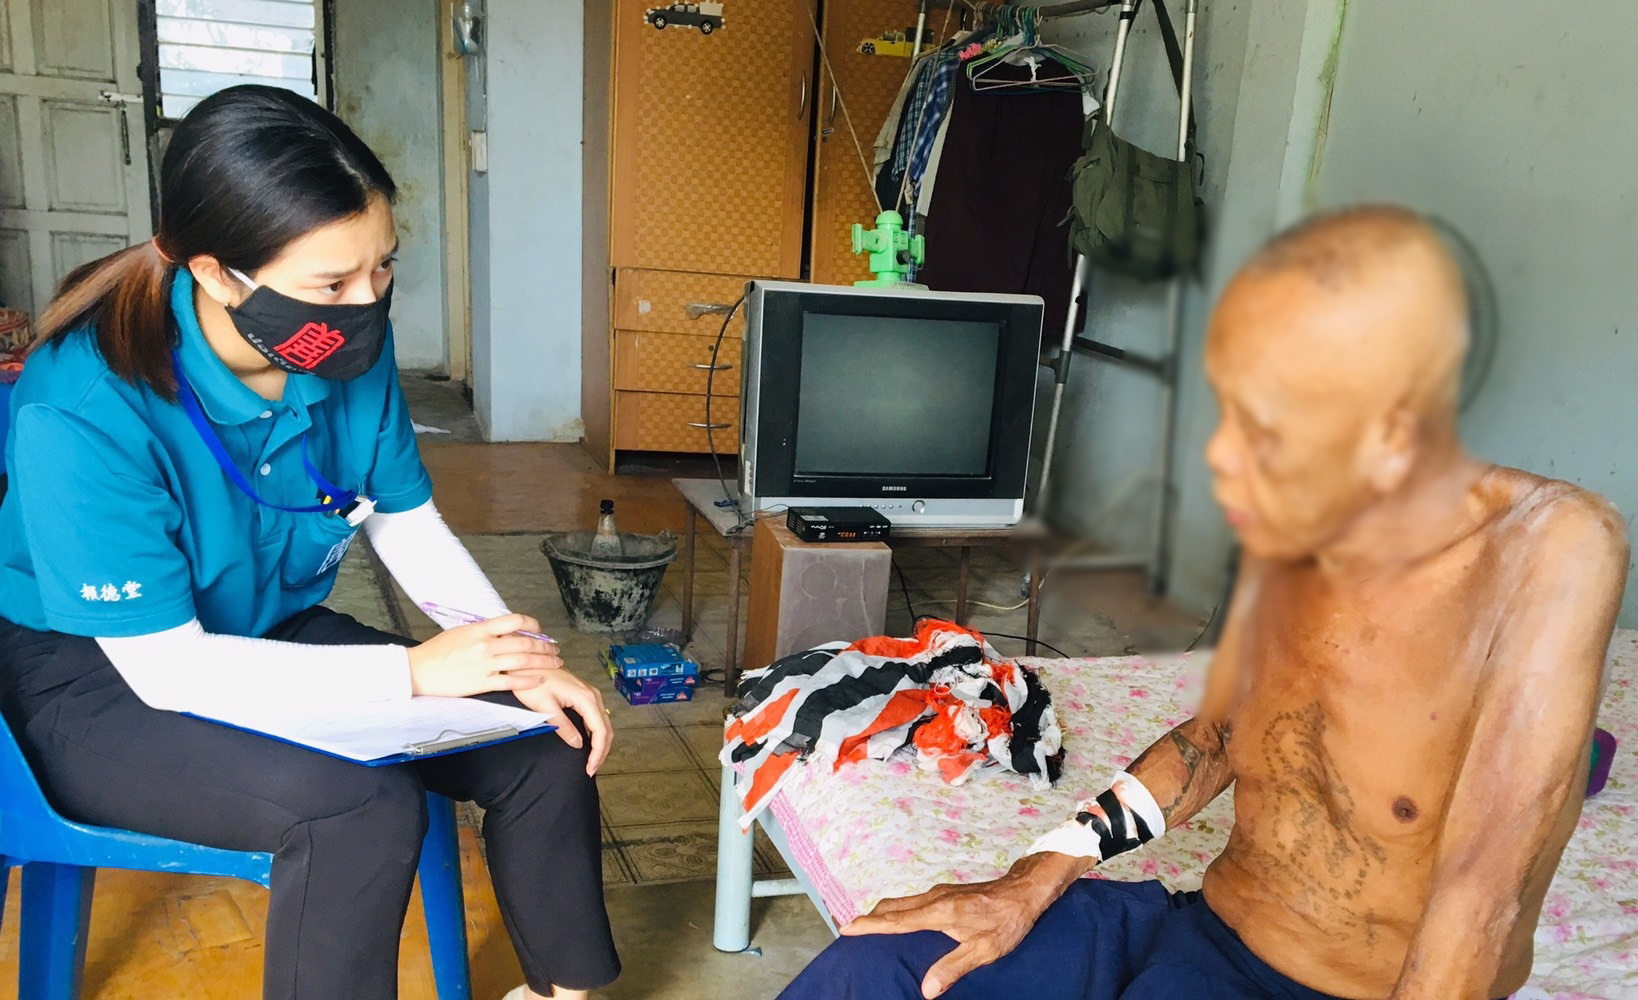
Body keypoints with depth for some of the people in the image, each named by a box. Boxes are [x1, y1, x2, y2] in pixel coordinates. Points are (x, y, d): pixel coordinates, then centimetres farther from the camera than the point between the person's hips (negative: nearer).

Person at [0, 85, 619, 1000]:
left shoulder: (352, 345, -14)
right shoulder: (87, 410, -30)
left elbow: (409, 522, -1)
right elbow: (167, 667, -26)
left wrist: (519, 657, -14)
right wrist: (412, 671, -29)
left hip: (278, 635, 6)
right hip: (98, 683, -5)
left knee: (548, 743, -6)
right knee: (364, 810, -31)